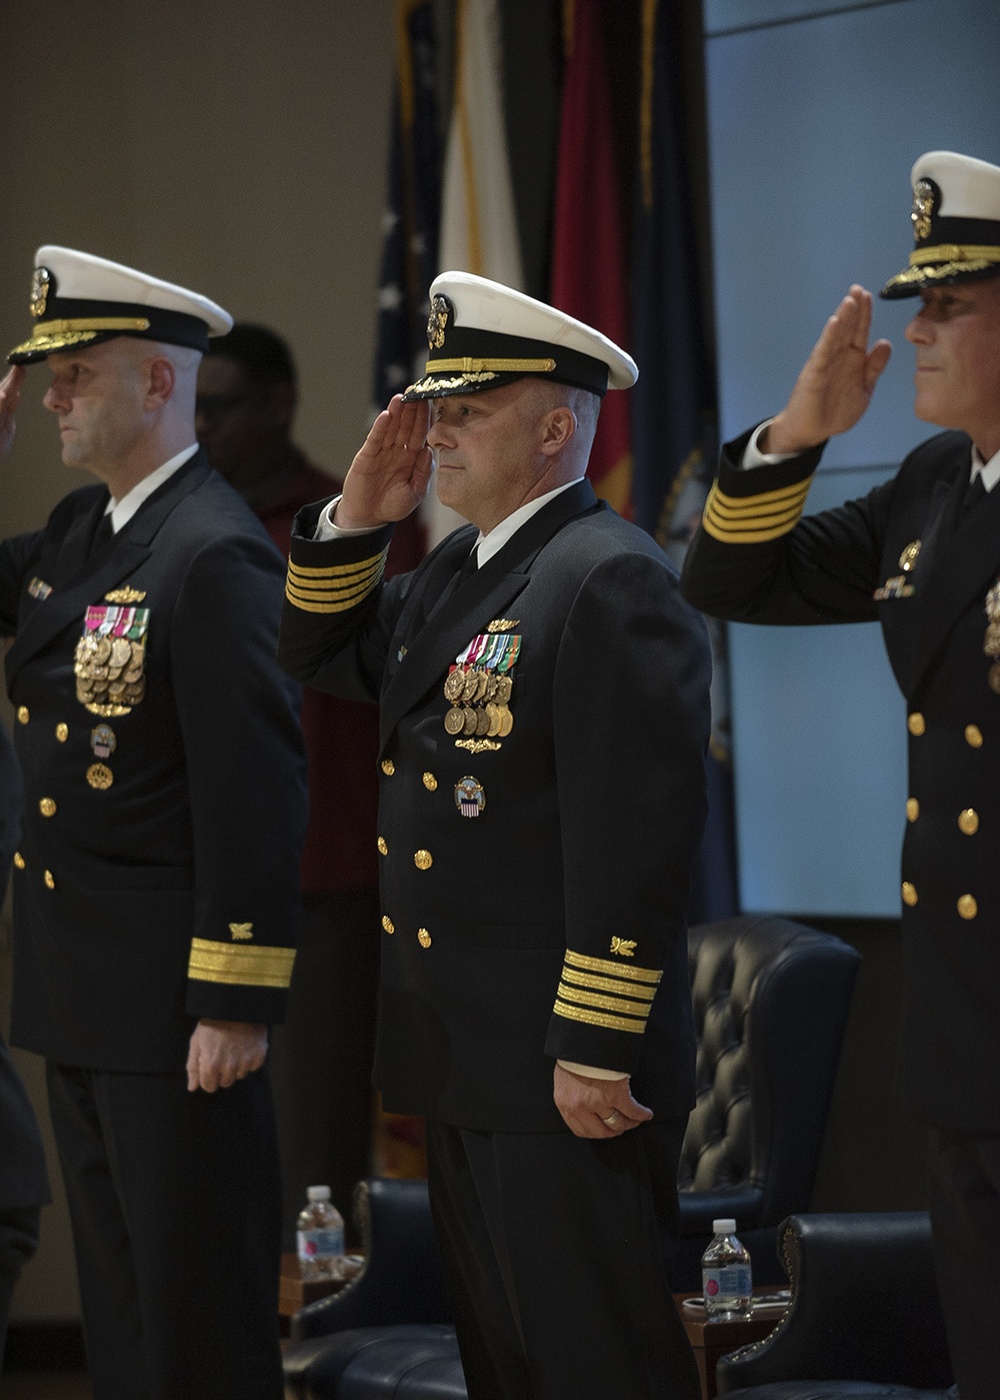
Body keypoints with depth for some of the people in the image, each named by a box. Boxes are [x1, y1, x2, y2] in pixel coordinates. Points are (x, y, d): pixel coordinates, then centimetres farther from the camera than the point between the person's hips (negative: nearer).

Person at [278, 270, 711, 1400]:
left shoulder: (612, 582, -16)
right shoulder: (456, 571, 14)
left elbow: (632, 836, -21)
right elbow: (320, 656, 24)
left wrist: (595, 1053, -23)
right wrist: (355, 518, 6)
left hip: (563, 1064, -10)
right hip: (462, 1052, 10)